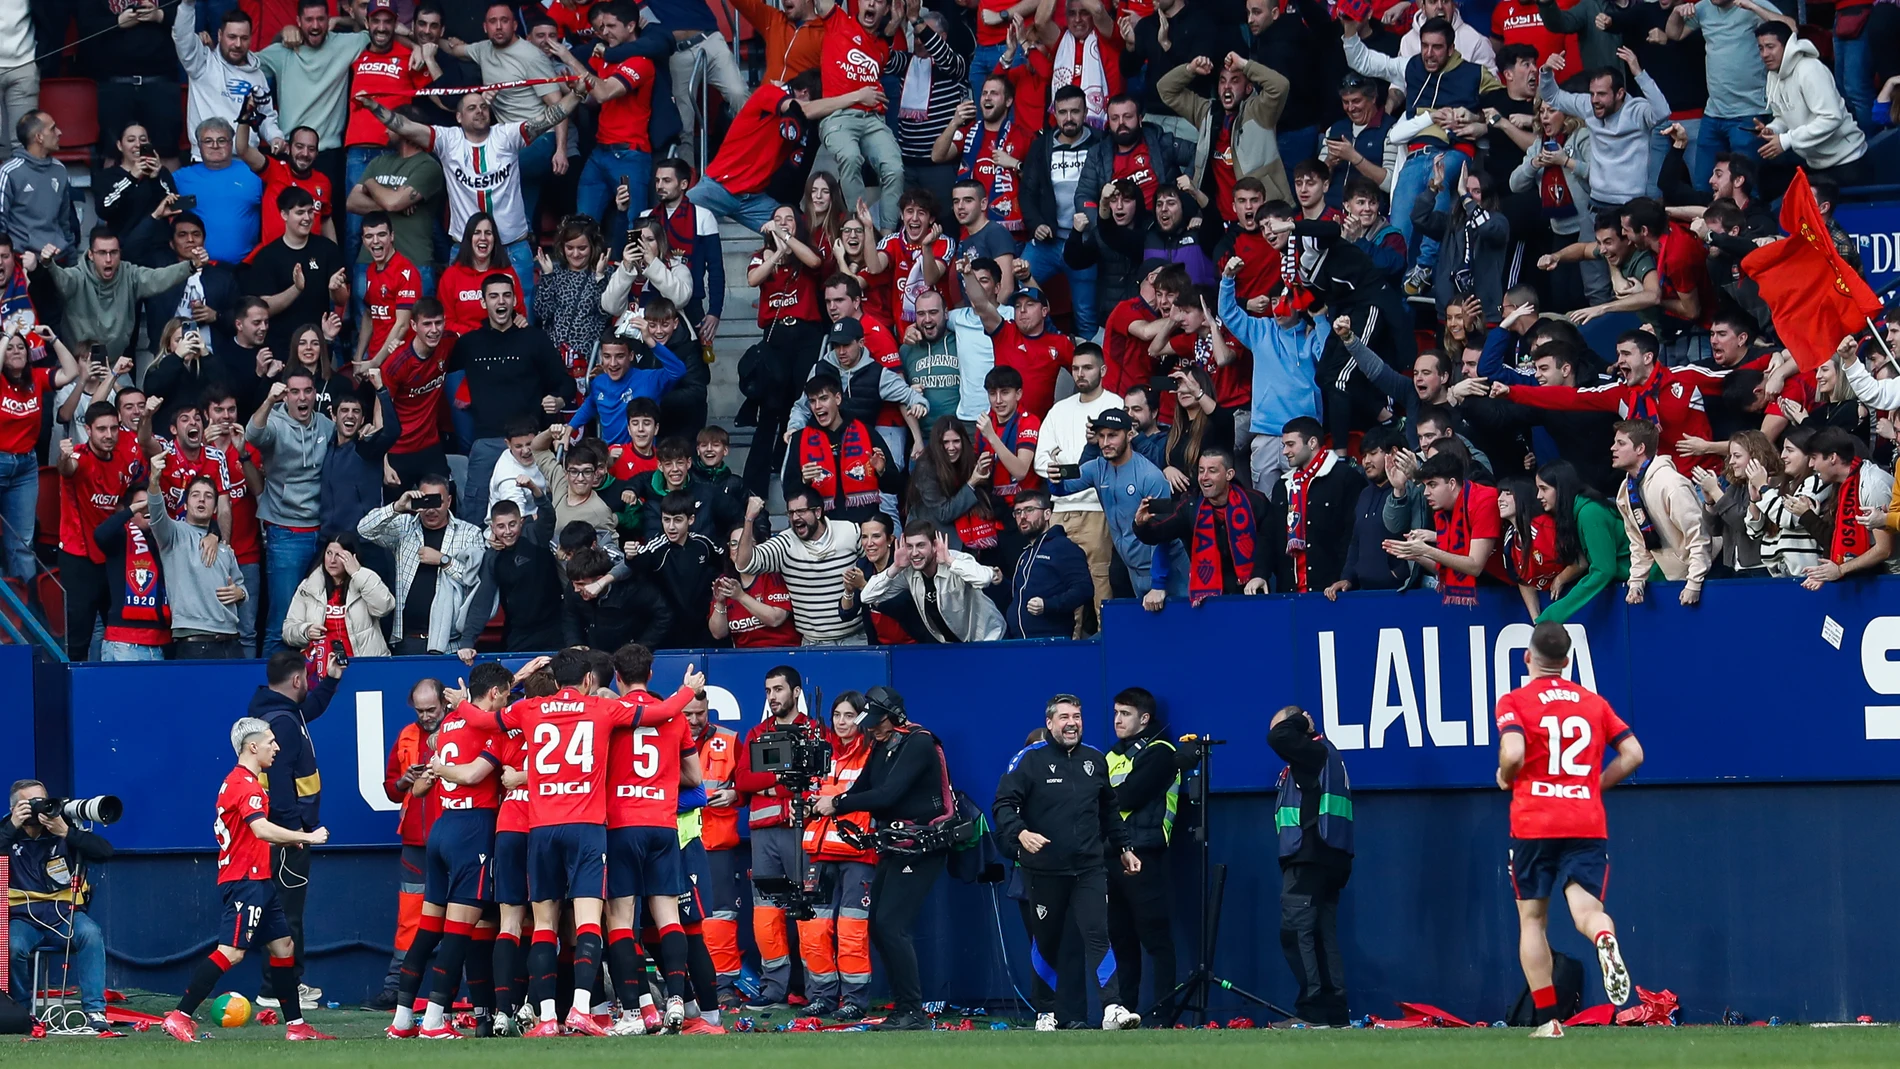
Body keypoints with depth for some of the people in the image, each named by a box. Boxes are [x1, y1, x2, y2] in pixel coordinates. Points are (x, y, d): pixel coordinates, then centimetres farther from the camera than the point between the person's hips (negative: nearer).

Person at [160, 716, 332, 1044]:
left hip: (259, 879, 11)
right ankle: (180, 1017, -15)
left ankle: (295, 1025, 15)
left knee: (283, 945, 12)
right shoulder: (245, 785, -15)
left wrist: (288, 839, 18)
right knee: (231, 952, -15)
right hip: (245, 879, -11)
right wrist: (307, 836, -23)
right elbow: (262, 829, -29)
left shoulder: (239, 781, 18)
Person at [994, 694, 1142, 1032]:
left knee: (1097, 934, -11)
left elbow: (1109, 810, 24)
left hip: (1090, 867, 2)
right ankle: (1045, 1013, 21)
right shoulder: (1029, 760, -4)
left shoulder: (1095, 760, 11)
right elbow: (1003, 805, -10)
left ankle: (1113, 1010, -20)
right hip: (1044, 870, -2)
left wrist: (1124, 847, 23)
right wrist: (1020, 833, -27)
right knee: (1045, 942, 8)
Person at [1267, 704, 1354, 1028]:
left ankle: (1313, 1010, -19)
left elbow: (1278, 737, -20)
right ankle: (1335, 1013, 6)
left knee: (1296, 932, -12)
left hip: (1309, 858, -10)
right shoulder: (1322, 754, 22)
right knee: (1324, 936, 9)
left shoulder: (1315, 751, -7)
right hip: (1329, 860, 10)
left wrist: (1300, 721, -1)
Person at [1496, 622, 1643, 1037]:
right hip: (1588, 823, 2)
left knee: (1532, 919, 11)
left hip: (1533, 823, -2)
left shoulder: (1514, 702, 0)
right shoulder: (1594, 703, 13)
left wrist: (1505, 778, 5)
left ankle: (1548, 1020, 5)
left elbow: (1513, 753, -16)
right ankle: (1605, 938, -46)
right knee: (1586, 908, -7)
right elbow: (1632, 753, 9)